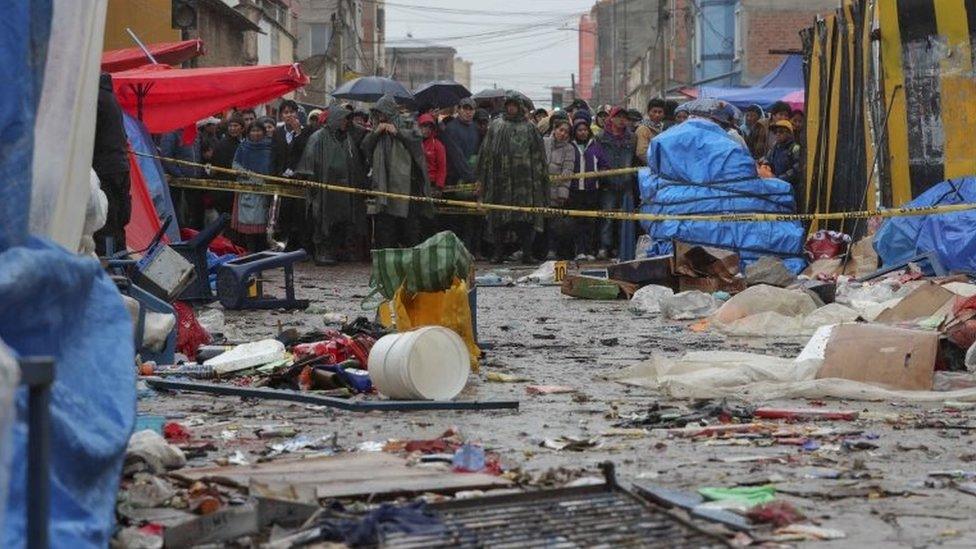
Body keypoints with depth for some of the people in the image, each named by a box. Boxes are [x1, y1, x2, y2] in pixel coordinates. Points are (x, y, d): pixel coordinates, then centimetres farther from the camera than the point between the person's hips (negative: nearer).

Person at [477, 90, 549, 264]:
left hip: (524, 180, -1)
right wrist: (483, 177, 4)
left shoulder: (529, 128, 9)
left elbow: (538, 156, 7)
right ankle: (498, 251, 8)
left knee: (525, 217, -5)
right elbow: (486, 153, 10)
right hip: (500, 178, 1)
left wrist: (539, 176, -1)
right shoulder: (496, 126, 11)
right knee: (499, 217, 1)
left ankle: (527, 252, 0)